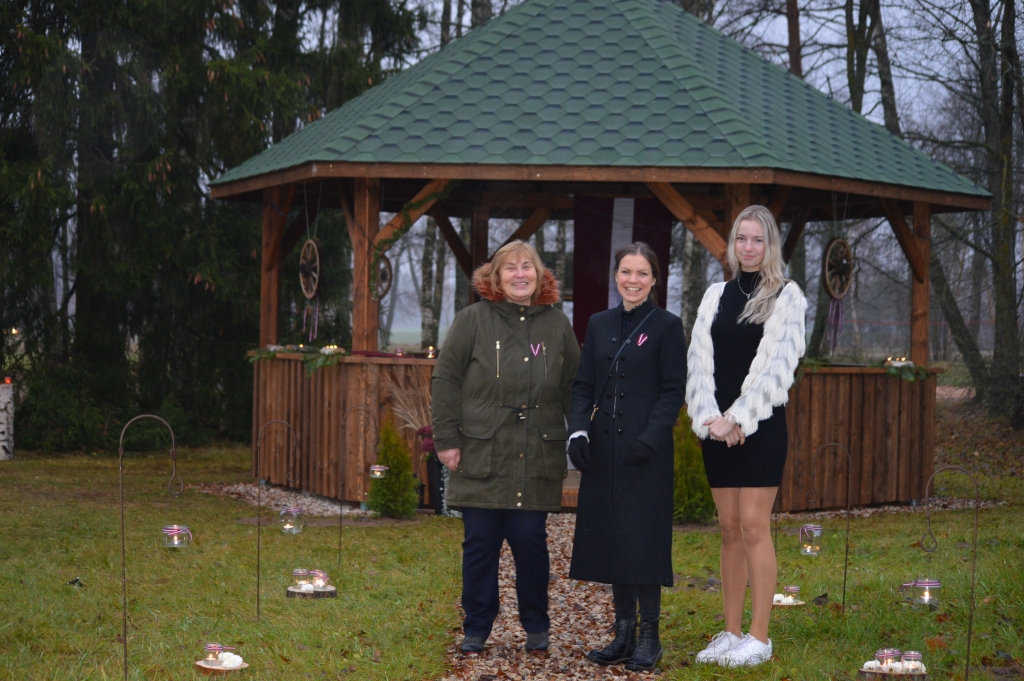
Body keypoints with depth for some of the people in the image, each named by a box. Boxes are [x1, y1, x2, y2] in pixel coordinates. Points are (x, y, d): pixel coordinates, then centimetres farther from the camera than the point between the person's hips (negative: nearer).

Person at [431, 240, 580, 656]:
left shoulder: (558, 326, 10)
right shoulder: (472, 321, 3)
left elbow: (573, 388, 13)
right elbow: (445, 380, 1)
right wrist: (447, 439, -5)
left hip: (537, 460, 1)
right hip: (481, 456, -1)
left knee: (531, 542, 3)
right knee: (480, 544, 3)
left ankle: (536, 626, 19)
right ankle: (476, 629, 16)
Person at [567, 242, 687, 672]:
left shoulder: (667, 326, -2)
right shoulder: (599, 325, 12)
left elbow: (673, 391, -6)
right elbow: (584, 385, 11)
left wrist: (649, 439, -16)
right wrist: (579, 430, -4)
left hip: (646, 453, -5)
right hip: (603, 451, 5)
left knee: (643, 539, -4)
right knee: (608, 537, 7)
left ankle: (649, 637, 7)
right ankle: (624, 632, 17)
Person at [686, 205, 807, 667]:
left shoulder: (786, 297, 0)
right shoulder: (715, 296, 12)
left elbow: (778, 367, -9)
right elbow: (699, 363, 7)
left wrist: (738, 419, -15)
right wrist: (709, 418, -7)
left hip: (760, 426, -4)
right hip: (717, 429, 4)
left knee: (754, 527, -7)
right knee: (729, 529, 7)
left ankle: (759, 637, -2)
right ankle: (731, 633, 13)